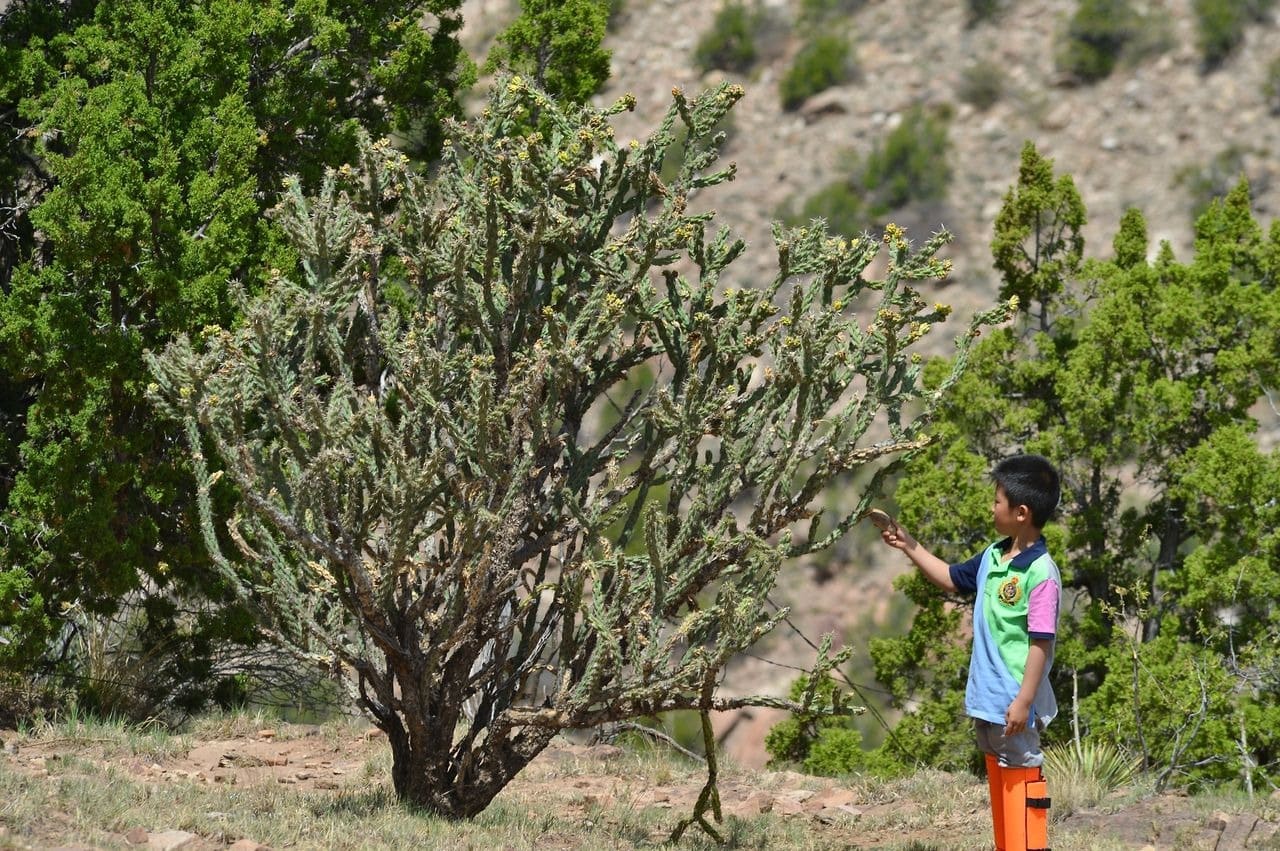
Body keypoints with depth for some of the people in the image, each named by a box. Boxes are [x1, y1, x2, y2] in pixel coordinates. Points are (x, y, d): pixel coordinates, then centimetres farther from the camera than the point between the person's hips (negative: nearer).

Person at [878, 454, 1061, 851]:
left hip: (1014, 705, -9)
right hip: (986, 699, 9)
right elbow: (952, 579, 27)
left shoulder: (1041, 573, -19)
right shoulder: (992, 557, 7)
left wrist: (1024, 701, -21)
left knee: (1022, 785, -6)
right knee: (999, 786, 15)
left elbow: (1041, 643, -20)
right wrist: (910, 547, 23)